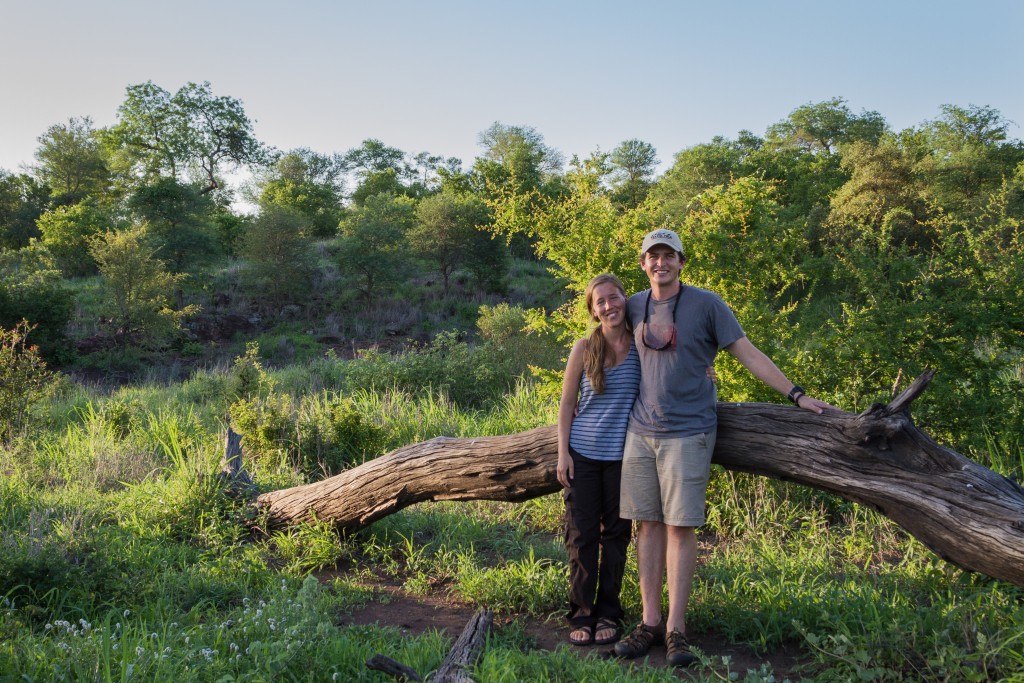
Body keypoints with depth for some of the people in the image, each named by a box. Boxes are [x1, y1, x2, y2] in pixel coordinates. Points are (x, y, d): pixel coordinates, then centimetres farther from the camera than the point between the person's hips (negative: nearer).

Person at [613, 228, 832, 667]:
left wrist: (796, 395, -7)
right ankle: (649, 623, 12)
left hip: (687, 433, -4)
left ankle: (675, 629, 4)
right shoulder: (634, 306, 8)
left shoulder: (706, 304, -3)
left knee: (680, 527, -4)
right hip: (641, 432, 4)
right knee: (649, 524, 6)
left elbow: (748, 354, -2)